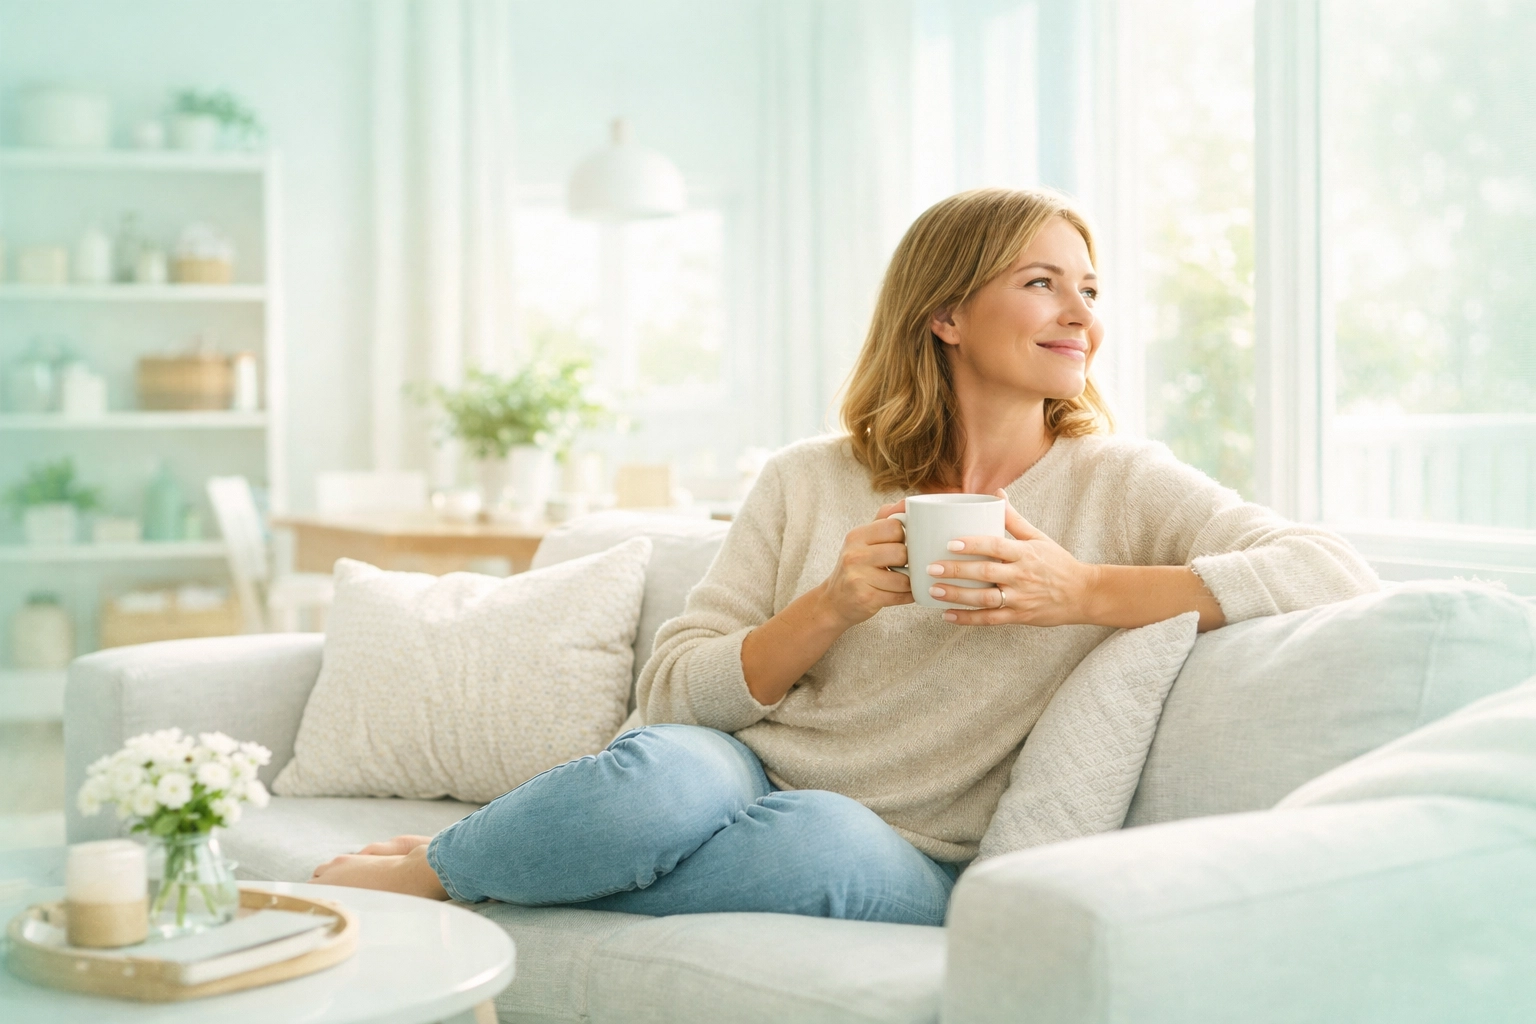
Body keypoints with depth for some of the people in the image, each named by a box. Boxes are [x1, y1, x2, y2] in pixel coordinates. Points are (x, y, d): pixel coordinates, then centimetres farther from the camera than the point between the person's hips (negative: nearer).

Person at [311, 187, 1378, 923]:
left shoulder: (1121, 486, 1)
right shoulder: (809, 483, 5)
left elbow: (1341, 574, -13)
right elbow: (672, 694, 2)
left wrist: (1084, 591, -20)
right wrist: (831, 608, -15)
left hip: (910, 870, 0)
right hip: (742, 780, 1)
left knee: (825, 840, -37)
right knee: (663, 774, -36)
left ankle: (446, 873, -14)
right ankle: (429, 865, -7)